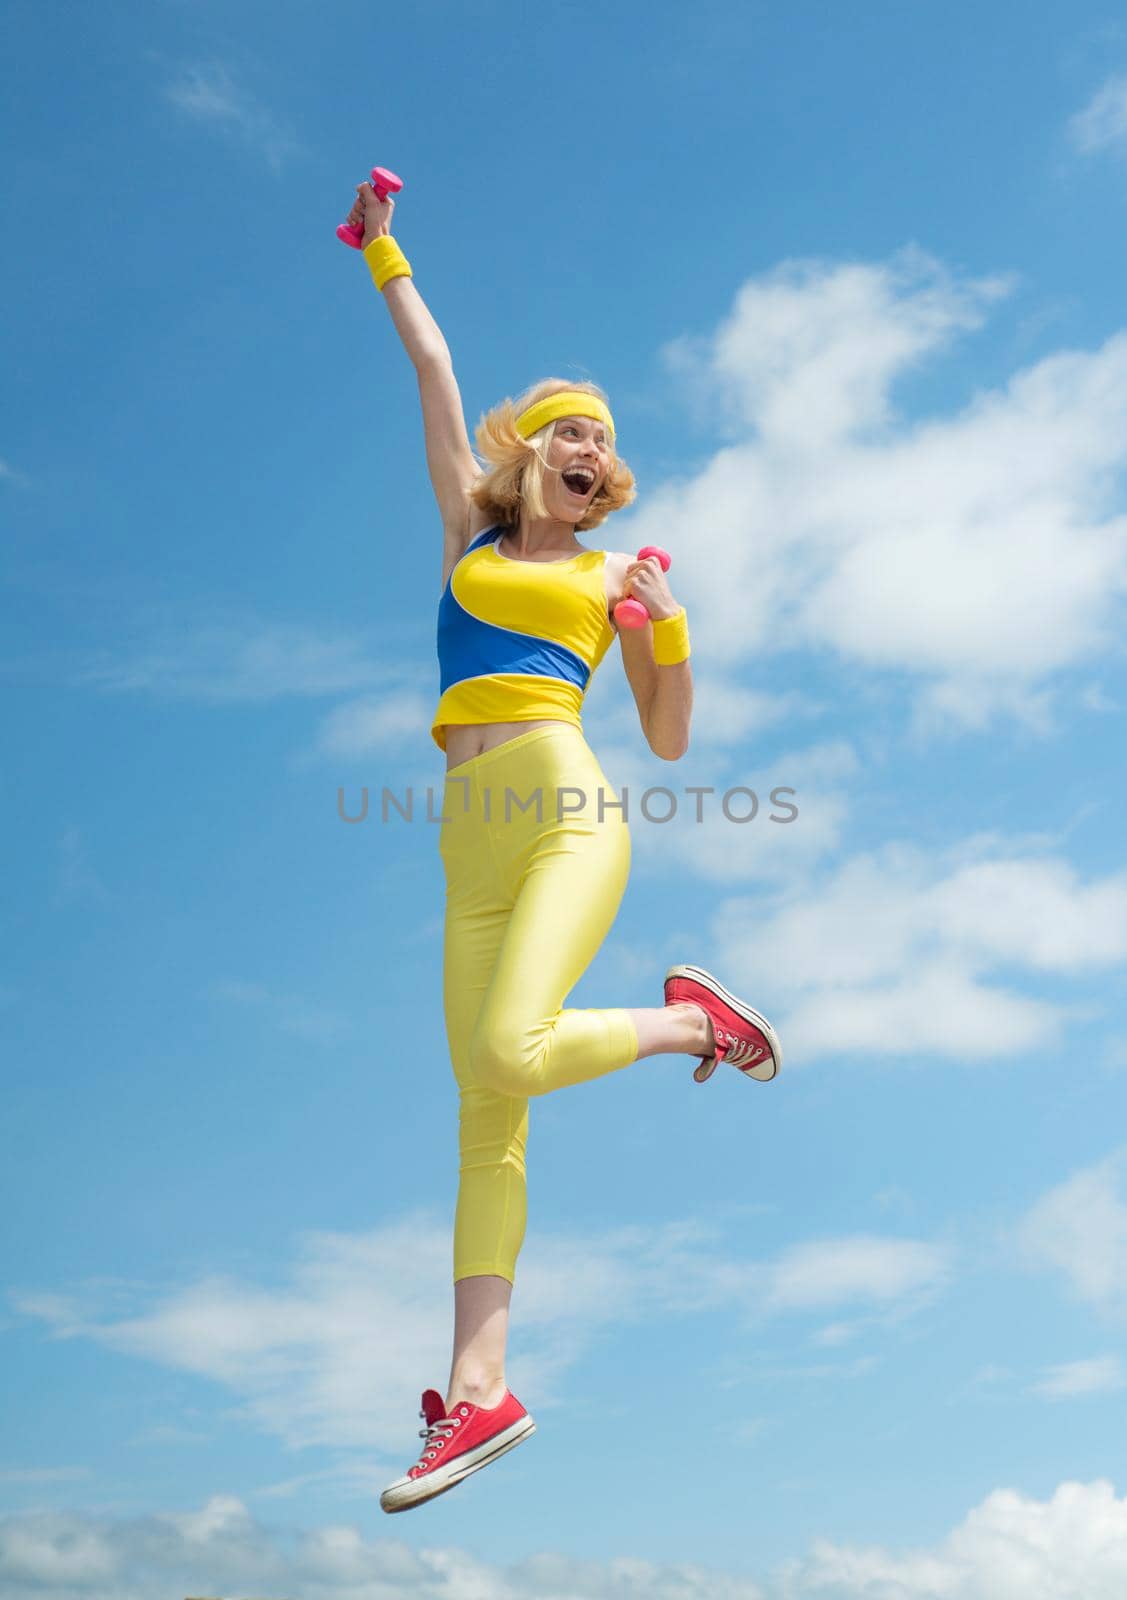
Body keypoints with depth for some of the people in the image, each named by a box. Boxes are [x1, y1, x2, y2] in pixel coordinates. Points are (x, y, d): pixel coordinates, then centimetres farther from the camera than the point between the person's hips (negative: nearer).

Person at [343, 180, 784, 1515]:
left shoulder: (615, 576, 17)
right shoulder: (471, 532, 22)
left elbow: (670, 741, 16)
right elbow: (434, 373, 27)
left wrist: (668, 628, 2)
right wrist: (386, 254, 33)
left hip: (566, 804, -3)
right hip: (474, 835, 3)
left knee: (508, 1055, -26)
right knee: (484, 1111, -3)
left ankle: (694, 1019, 1)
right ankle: (478, 1391, -1)